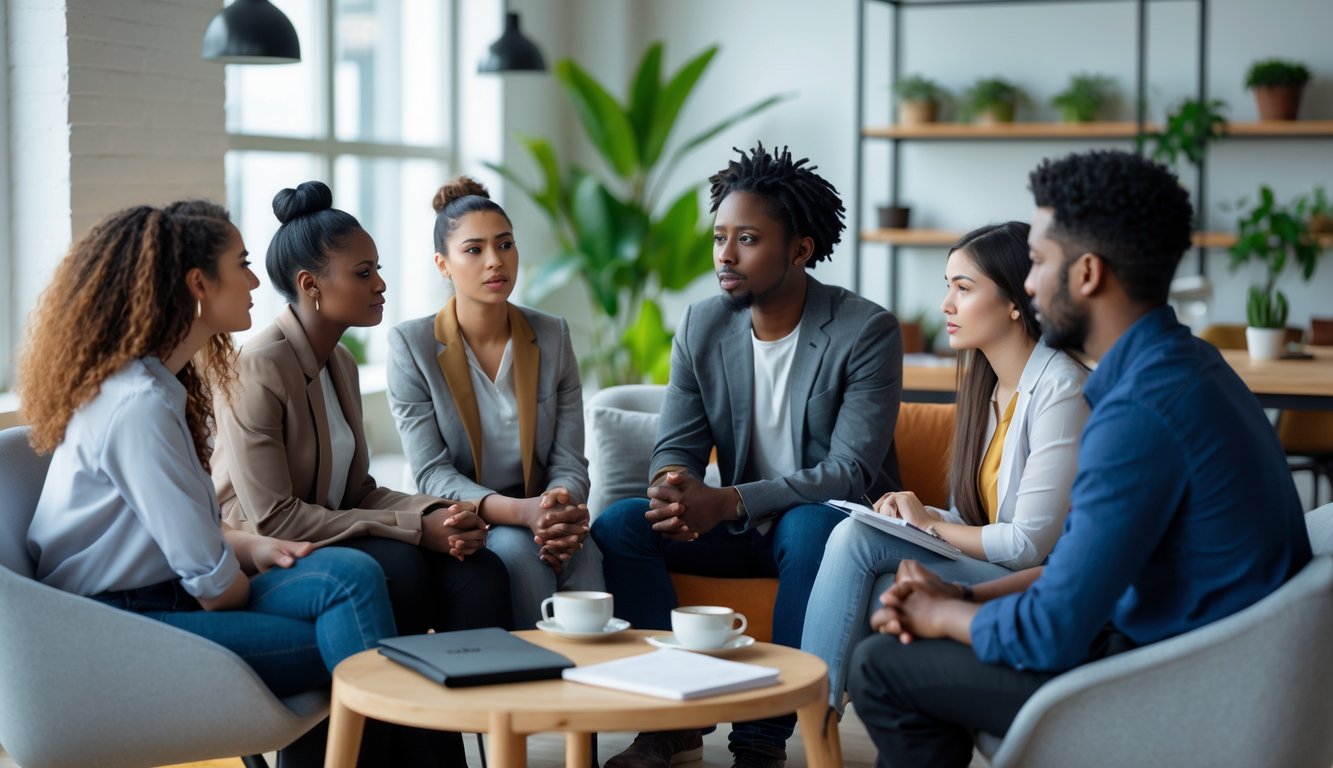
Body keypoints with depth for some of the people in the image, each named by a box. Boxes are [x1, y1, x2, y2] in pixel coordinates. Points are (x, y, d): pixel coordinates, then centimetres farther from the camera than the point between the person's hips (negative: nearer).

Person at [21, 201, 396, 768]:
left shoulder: (157, 381, 12)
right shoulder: (139, 403, -20)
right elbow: (211, 584, -19)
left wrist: (251, 548, 3)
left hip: (158, 596, 9)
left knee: (349, 572, -13)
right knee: (341, 640, -18)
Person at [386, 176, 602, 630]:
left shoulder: (552, 336, 6)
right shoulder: (410, 345, -4)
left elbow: (569, 462, 3)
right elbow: (431, 474, -10)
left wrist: (562, 513, -22)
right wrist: (523, 511, -26)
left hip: (541, 526, 2)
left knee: (581, 554, -32)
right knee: (517, 550, -34)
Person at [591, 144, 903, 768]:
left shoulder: (867, 331, -14)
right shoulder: (701, 326, 1)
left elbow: (850, 471, -21)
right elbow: (677, 444, 2)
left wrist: (728, 502, -31)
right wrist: (674, 484, -26)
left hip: (829, 522, -4)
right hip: (737, 528, 5)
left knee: (811, 527, -39)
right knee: (617, 525, -19)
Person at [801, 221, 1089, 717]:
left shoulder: (1060, 388, -15)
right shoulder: (986, 382, 13)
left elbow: (1030, 543, -18)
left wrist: (932, 523, -6)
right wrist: (914, 515, -3)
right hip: (992, 575, 8)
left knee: (857, 540, -21)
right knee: (853, 534, -16)